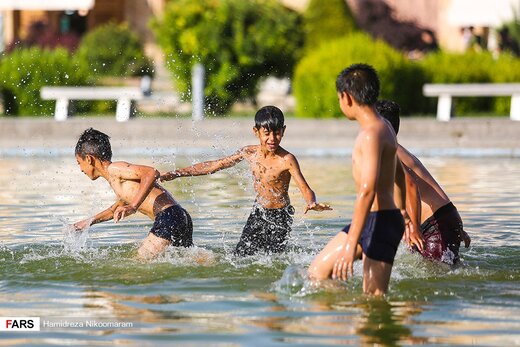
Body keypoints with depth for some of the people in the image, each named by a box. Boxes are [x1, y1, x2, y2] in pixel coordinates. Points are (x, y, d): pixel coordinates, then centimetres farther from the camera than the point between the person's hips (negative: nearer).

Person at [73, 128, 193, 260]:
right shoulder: (116, 179, 26)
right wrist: (91, 221, 52)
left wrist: (133, 206, -29)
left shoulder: (114, 169, -5)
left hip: (169, 218, -10)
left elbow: (152, 173, -21)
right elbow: (119, 207, 46)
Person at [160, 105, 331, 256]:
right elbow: (215, 165, 4)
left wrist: (312, 203, -51)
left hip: (279, 218, -5)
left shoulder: (287, 160, -20)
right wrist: (177, 173, 4)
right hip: (258, 213, 5)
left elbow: (306, 189, -25)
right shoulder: (249, 153, -5)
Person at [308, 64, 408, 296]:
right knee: (317, 271, 14)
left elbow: (367, 191, -27)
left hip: (379, 221, -10)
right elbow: (399, 173, 29)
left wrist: (351, 244, -30)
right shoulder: (382, 127, 13)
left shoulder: (371, 134, -19)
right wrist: (402, 209, 46)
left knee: (374, 296, -6)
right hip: (371, 219, 10)